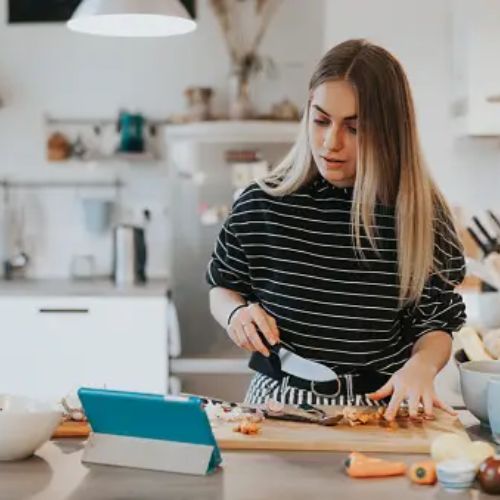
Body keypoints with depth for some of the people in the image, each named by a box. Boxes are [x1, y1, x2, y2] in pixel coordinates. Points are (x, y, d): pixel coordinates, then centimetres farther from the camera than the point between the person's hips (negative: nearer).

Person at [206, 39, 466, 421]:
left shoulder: (420, 214, -4)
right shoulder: (262, 205, -1)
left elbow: (435, 325, 6)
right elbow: (223, 288, 16)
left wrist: (422, 365, -15)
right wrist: (236, 312, -6)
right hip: (279, 403, 1)